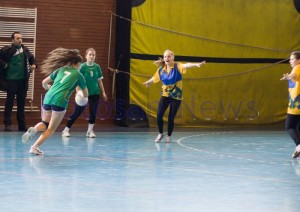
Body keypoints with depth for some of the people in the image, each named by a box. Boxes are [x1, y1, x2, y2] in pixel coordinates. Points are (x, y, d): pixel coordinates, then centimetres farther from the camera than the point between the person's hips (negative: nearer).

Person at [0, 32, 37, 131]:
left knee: (21, 103, 9)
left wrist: (33, 64, 9)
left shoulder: (25, 50, 9)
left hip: (23, 80, 5)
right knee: (10, 102, -1)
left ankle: (22, 125, 15)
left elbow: (31, 58, 26)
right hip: (11, 79, -5)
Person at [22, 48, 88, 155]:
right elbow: (86, 94, 22)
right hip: (60, 101, -4)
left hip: (48, 98, 4)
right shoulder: (78, 75, 12)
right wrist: (82, 96, 46)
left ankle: (34, 129, -11)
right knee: (51, 128, 6)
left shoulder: (61, 69, 20)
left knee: (45, 123, 23)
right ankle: (35, 147, -10)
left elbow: (44, 82, 20)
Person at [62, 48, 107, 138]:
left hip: (95, 93, 4)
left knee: (93, 112, 0)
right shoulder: (82, 66, -8)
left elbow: (99, 80, 12)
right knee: (77, 112, -3)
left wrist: (103, 92, 11)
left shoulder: (97, 67, 4)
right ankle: (66, 130, 6)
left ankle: (90, 130, 13)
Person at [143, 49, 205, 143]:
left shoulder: (177, 66, -12)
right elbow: (154, 78, 21)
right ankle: (160, 133, 20)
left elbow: (186, 65, -33)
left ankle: (169, 136, 24)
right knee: (159, 116, -6)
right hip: (165, 95, 3)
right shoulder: (161, 69, 0)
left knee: (171, 118, 0)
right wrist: (147, 82, 39)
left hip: (176, 96, -3)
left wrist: (196, 64, -53)